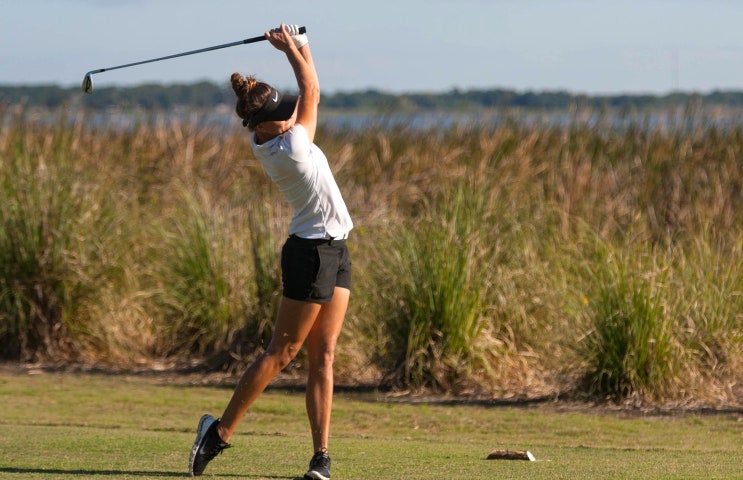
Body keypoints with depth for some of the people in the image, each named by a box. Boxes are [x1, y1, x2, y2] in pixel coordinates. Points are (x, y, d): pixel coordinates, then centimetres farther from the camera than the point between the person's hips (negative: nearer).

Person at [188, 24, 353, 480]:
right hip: (313, 253, -9)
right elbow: (312, 90, -10)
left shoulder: (266, 140, 2)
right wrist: (292, 49, 0)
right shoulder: (292, 147, -21)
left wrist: (299, 46, 7)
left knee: (323, 356, 5)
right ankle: (220, 431, 4)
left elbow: (306, 92, 16)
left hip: (334, 253, 9)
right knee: (281, 352, -2)